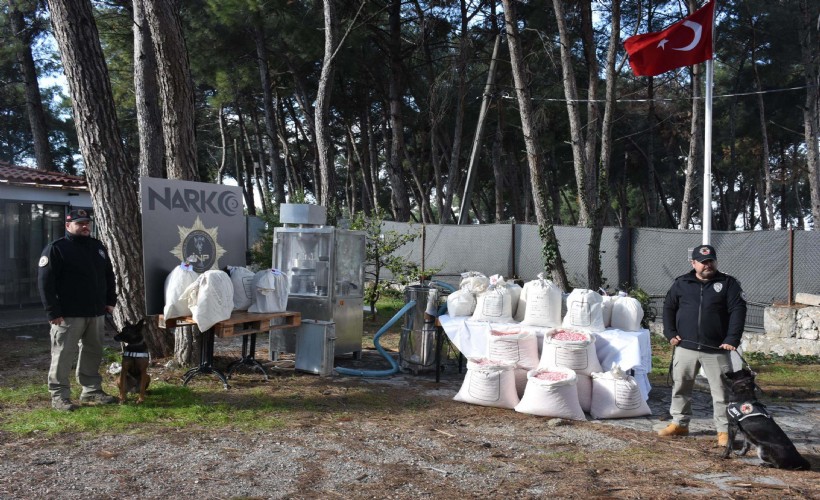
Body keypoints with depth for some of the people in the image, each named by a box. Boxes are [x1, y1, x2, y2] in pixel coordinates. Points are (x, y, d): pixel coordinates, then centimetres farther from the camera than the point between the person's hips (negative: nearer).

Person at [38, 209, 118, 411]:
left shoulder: (98, 247, 14)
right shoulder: (56, 248, -7)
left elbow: (108, 275, 21)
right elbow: (45, 282, -11)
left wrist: (110, 300, 13)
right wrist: (53, 311, -16)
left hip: (96, 312, 7)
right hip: (68, 314, -6)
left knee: (93, 353, 13)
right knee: (63, 355, -2)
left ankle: (92, 390, 23)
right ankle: (59, 396, 6)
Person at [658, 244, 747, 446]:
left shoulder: (728, 283, 1)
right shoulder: (681, 283, 6)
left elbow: (738, 311, -6)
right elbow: (668, 307, 13)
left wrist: (732, 339, -15)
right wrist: (670, 333, 2)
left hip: (716, 349, -2)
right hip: (685, 347, 2)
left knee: (722, 391, 1)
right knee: (680, 387, 11)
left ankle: (724, 430, 12)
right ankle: (679, 423, 25)